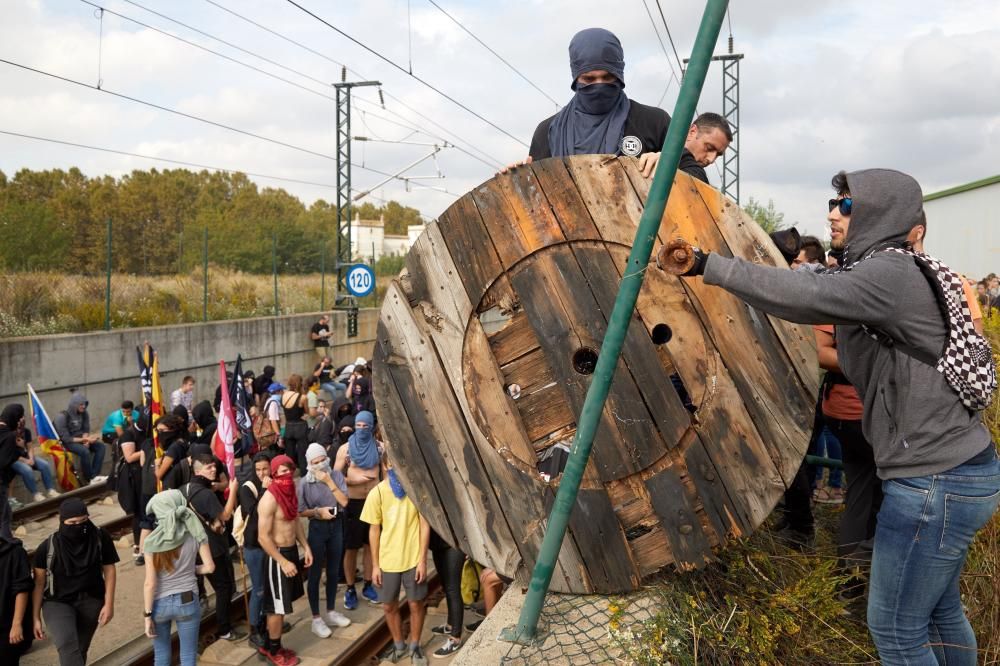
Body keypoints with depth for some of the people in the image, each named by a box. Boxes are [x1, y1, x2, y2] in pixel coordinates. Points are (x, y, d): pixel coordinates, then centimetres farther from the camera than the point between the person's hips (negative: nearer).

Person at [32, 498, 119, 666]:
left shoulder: (100, 537, -11)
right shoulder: (48, 547, -12)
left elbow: (109, 570, -3)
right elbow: (39, 583, -3)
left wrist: (109, 604, -6)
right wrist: (35, 617, 0)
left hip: (91, 602, 2)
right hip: (57, 603, -2)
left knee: (80, 650, 13)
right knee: (67, 646, -25)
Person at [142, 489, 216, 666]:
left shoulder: (152, 541, -12)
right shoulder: (195, 533, -8)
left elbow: (150, 583, -12)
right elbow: (209, 567, -7)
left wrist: (147, 615, -5)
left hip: (160, 604, 0)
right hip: (187, 602, 0)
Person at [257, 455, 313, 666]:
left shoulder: (290, 492, 3)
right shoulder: (269, 499, -22)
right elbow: (263, 537, -22)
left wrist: (306, 547, 7)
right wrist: (283, 562, -22)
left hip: (291, 551, 8)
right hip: (277, 555, -8)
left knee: (282, 604, 18)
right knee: (278, 606, 5)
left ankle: (269, 644, 32)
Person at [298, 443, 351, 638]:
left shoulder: (336, 475, -5)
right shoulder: (304, 482, -12)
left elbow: (344, 501, -13)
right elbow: (300, 512, -6)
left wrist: (329, 482, -19)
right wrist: (317, 511, -21)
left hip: (336, 526, 3)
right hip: (317, 528, -3)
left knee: (333, 571, 15)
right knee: (315, 574, 4)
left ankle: (331, 612, 31)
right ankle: (316, 619, 15)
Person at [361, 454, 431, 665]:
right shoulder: (377, 493, -7)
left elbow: (424, 524, -5)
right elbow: (374, 530, 1)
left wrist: (423, 559, -8)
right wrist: (375, 565, 1)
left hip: (413, 558, -1)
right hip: (388, 560, 2)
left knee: (416, 604, 9)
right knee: (389, 606, 13)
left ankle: (415, 646, 30)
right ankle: (398, 644, 36)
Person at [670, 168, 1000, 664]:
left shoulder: (889, 275, -19)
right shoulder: (888, 273, 13)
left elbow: (803, 296, -35)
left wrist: (706, 265, -38)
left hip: (935, 480, -10)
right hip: (954, 468, 10)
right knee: (938, 610, 25)